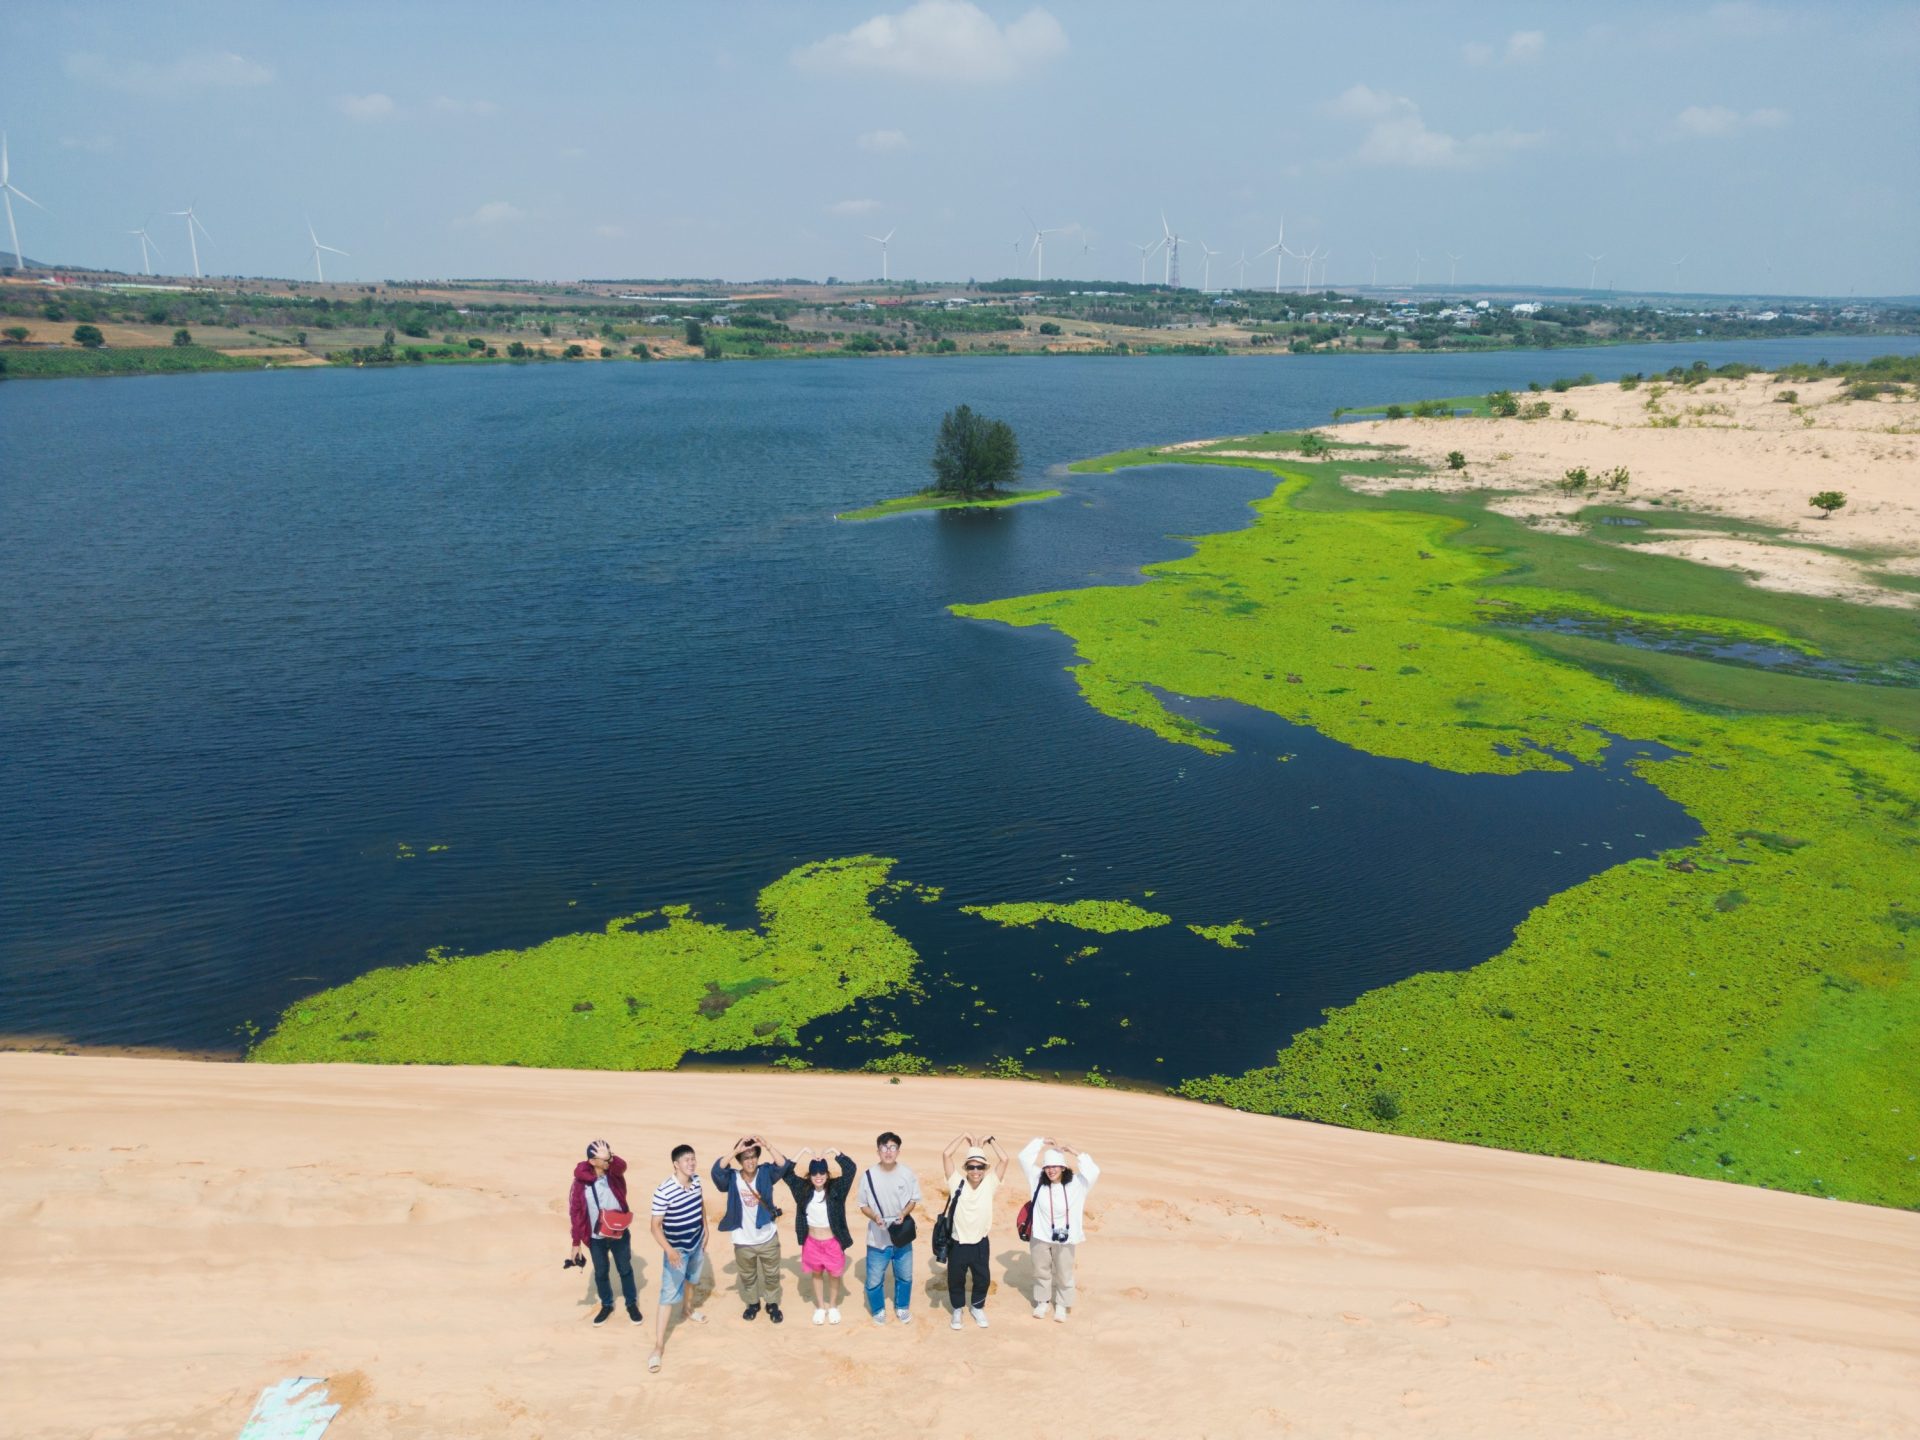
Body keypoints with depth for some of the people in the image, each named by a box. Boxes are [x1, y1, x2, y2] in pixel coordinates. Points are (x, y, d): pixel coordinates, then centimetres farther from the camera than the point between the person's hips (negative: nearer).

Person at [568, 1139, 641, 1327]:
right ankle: (607, 1306, 41)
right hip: (596, 1237, 0)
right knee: (600, 1273, 18)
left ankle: (632, 1304, 37)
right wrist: (576, 1243, -6)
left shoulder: (614, 1172, -15)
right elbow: (576, 1213, -9)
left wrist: (610, 1158, -64)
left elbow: (622, 1166, -41)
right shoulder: (581, 1181, -16)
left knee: (625, 1270, 17)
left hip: (619, 1233, 0)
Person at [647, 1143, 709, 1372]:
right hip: (676, 1249, -6)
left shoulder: (696, 1180, -12)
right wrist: (668, 1250, -37)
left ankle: (688, 1307, 58)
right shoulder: (663, 1191, -31)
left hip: (696, 1243, 6)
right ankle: (658, 1346, 5)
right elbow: (656, 1226, -26)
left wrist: (705, 1229, 14)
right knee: (669, 1295, -3)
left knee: (692, 1279, 30)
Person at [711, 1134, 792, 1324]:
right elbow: (717, 1169, -35)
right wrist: (735, 1151, -44)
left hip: (768, 1238, 0)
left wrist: (767, 1146, -41)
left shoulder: (766, 1173, -13)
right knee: (747, 1277, 22)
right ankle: (753, 1303, 46)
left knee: (772, 1275, 18)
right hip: (743, 1241, 0)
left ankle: (772, 1304, 41)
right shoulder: (732, 1178, -16)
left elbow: (783, 1166, -30)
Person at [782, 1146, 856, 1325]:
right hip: (812, 1242, 2)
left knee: (834, 1275, 14)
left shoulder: (835, 1189, -14)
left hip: (832, 1242, -2)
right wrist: (804, 1153, -14)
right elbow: (787, 1172, -9)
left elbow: (850, 1168, -22)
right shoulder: (804, 1190, -8)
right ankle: (820, 1307, 37)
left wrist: (833, 1151, -21)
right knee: (817, 1274, 19)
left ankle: (833, 1306, 36)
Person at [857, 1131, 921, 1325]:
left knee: (905, 1276, 18)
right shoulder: (869, 1175, -13)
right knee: (874, 1280, 9)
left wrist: (904, 1213, -18)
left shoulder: (907, 1174, -11)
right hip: (877, 1237, -1)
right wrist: (874, 1216, -22)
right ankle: (878, 1310, 35)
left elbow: (914, 1200, 2)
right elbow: (863, 1205, -3)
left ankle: (902, 1307, 43)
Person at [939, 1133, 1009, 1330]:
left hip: (980, 1243, 1)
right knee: (955, 1279, 14)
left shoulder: (989, 1184, -7)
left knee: (982, 1279, 17)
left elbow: (1004, 1160, -15)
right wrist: (963, 1137, -14)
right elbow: (946, 1155, -19)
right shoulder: (957, 1183, -11)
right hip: (958, 1243, -1)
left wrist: (990, 1141, -11)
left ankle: (977, 1308, 43)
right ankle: (958, 1309, 40)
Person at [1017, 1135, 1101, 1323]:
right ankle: (1042, 1302, 38)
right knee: (1041, 1272, 19)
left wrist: (1071, 1150, -22)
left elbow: (1093, 1171, -24)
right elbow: (1024, 1157, -8)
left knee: (1064, 1274, 13)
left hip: (1064, 1238, -1)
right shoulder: (1038, 1181, -6)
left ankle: (1061, 1306, 31)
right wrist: (1044, 1142, -8)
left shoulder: (1075, 1185, -10)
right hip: (1040, 1236, 1)